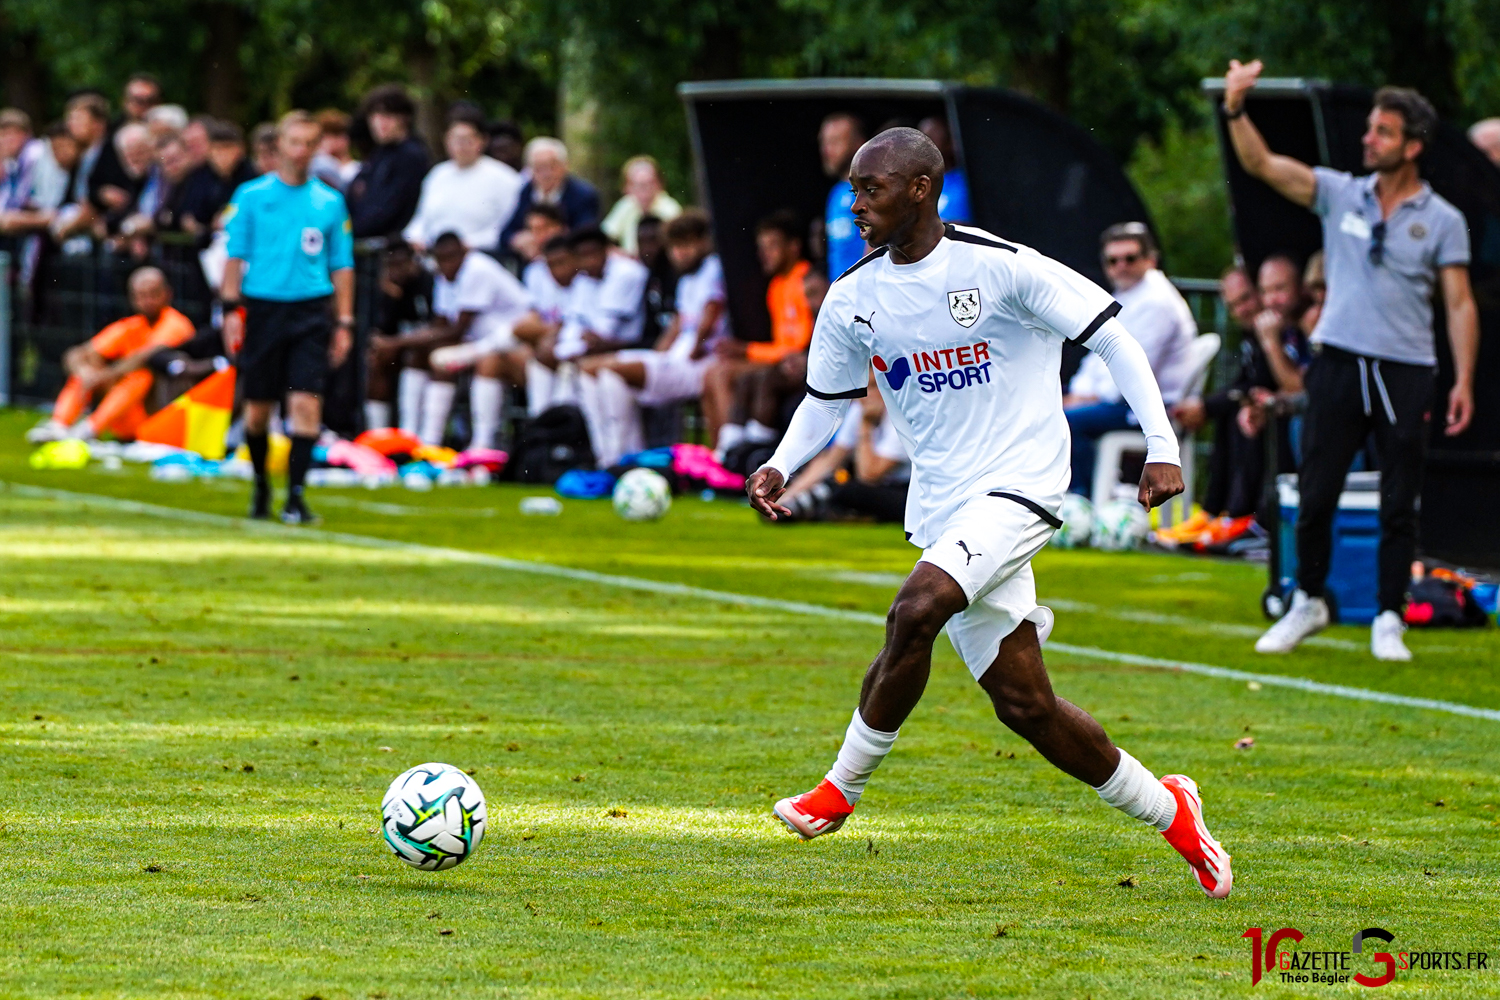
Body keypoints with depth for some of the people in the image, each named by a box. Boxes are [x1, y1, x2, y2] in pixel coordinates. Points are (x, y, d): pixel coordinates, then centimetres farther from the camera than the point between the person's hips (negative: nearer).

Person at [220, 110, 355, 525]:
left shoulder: (330, 202, 8)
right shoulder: (251, 196, 4)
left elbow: (341, 265, 10)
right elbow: (235, 256, 4)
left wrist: (344, 323, 5)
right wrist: (231, 309, -5)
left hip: (311, 312, 0)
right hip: (263, 308, 0)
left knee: (306, 404, -13)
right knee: (258, 408, 6)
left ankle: (295, 495, -12)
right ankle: (261, 484, 29)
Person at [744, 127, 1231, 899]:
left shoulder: (998, 267, -12)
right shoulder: (853, 300, 5)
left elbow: (1109, 335, -8)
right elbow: (826, 399, 20)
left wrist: (1162, 448, -14)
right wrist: (780, 466, 2)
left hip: (1017, 483, -6)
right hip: (941, 508, 6)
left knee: (915, 613, -28)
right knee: (1023, 703, 2)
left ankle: (842, 789, -10)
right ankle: (1168, 811, 21)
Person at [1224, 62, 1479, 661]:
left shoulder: (1443, 221, 3)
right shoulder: (1340, 195, 7)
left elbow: (1460, 304, 1)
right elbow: (1263, 165, -1)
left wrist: (1463, 381, -8)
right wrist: (1236, 111, -17)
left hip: (1406, 375, -1)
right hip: (1338, 363, 1)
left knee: (1399, 509, 1)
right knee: (1315, 497, 2)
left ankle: (1388, 622, 10)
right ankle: (1308, 603, 20)